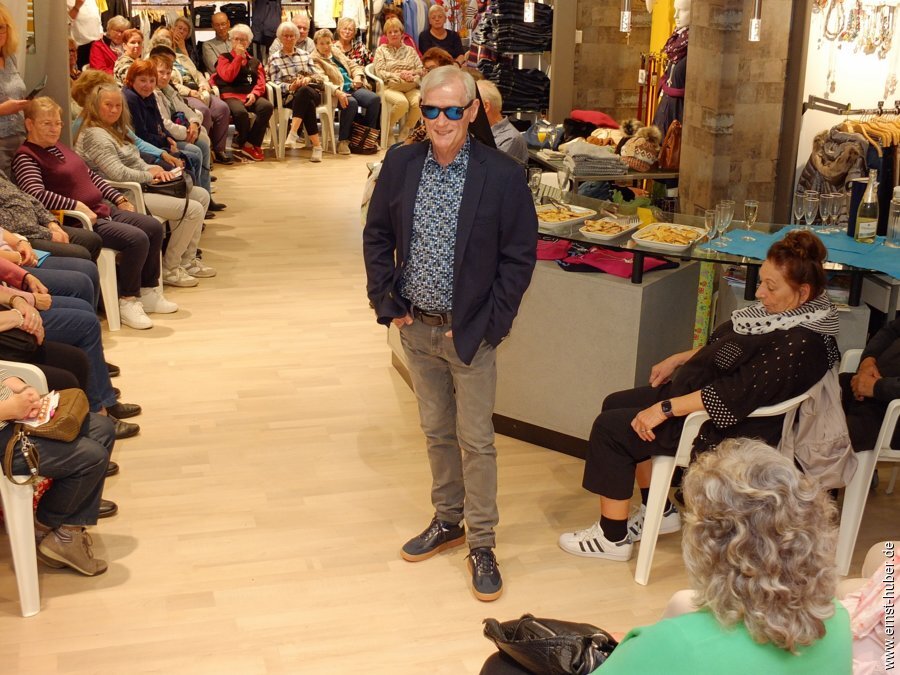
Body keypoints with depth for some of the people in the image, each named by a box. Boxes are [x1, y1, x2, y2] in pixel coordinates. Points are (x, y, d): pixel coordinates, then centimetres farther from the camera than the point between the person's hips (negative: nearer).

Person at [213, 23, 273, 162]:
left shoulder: (254, 61, 24)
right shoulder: (224, 58, 15)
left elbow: (261, 82, 12)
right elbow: (227, 77, -4)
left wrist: (254, 93, -10)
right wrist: (239, 57, -3)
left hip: (251, 95, 4)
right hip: (231, 95, -4)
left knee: (267, 106, -30)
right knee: (241, 112, -38)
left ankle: (250, 144, -19)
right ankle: (241, 143, -9)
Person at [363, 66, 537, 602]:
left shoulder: (503, 176, -13)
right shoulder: (401, 165, -1)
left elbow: (519, 257, -8)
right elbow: (377, 236, 9)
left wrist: (490, 324, -11)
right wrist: (387, 302, 1)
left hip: (470, 332, -4)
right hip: (416, 327, 4)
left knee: (475, 439, 3)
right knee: (437, 431, 17)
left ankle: (482, 541, 17)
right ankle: (448, 520, 34)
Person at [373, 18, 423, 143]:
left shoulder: (410, 50, 23)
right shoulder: (381, 50, 14)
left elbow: (421, 69, 14)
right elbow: (380, 72, 1)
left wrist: (412, 74, -8)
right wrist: (399, 75, -11)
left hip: (411, 88, 3)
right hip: (391, 87, -3)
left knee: (418, 102, -32)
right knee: (402, 102, -36)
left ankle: (405, 131, -8)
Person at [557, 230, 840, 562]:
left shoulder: (800, 344, -28)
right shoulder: (782, 311, 1)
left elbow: (738, 394, -32)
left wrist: (666, 408, -29)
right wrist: (678, 360, 12)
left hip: (727, 430, -11)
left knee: (611, 428, -11)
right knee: (615, 404, 14)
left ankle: (612, 538, 3)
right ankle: (660, 512, 22)